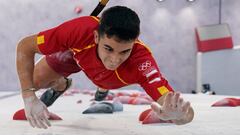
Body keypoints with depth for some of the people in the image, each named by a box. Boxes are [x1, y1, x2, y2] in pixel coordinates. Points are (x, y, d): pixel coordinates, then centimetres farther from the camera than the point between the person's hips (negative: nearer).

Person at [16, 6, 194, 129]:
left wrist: (177, 114, -82)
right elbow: (25, 46, -34)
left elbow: (188, 113, -57)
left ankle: (103, 87, 59)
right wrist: (29, 97, -45)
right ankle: (61, 85, 33)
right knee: (35, 81, -1)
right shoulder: (79, 31, -47)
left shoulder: (141, 61, -50)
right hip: (77, 54, 0)